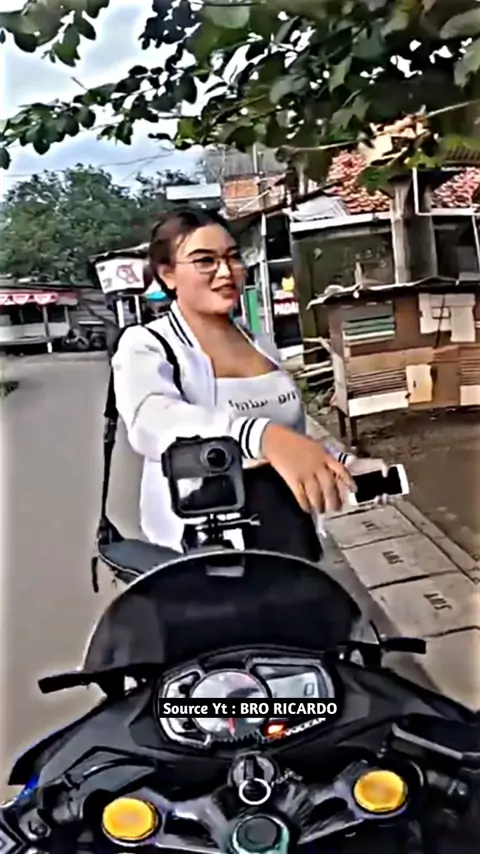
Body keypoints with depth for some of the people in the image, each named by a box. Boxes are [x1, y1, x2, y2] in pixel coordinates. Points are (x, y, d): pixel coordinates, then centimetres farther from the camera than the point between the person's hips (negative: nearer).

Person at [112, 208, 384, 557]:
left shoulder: (261, 345, 11)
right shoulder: (145, 346, -8)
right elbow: (153, 422, -29)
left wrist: (347, 464, 1)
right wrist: (265, 437, -44)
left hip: (287, 523, 6)